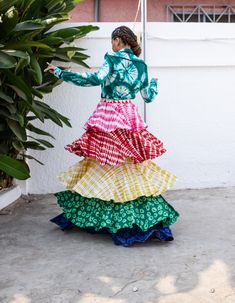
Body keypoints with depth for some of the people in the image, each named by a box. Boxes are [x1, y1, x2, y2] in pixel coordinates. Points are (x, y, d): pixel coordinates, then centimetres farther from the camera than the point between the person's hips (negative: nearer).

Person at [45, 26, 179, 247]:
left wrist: (60, 73, -20)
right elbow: (148, 97, 14)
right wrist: (154, 83, 38)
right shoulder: (141, 64, 10)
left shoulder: (113, 59, -8)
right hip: (130, 117, 6)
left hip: (109, 117, -6)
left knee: (103, 163, 2)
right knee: (129, 165, 9)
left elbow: (96, 79, -24)